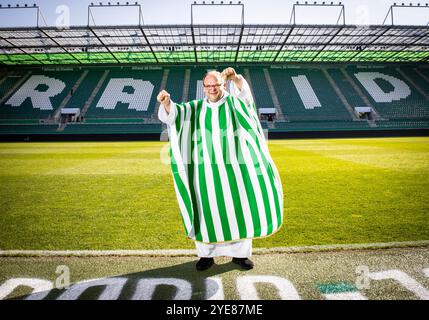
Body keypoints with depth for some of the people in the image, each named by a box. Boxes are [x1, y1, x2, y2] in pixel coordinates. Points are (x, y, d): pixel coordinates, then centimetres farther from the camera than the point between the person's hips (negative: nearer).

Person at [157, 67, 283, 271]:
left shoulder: (234, 103, 8)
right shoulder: (195, 108, 10)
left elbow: (244, 92, -15)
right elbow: (174, 113, -7)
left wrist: (235, 78, -35)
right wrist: (166, 102, -29)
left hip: (232, 168, 0)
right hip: (205, 169, 0)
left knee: (239, 208, 4)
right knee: (206, 210, 3)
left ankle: (240, 252, 19)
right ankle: (206, 254, 18)